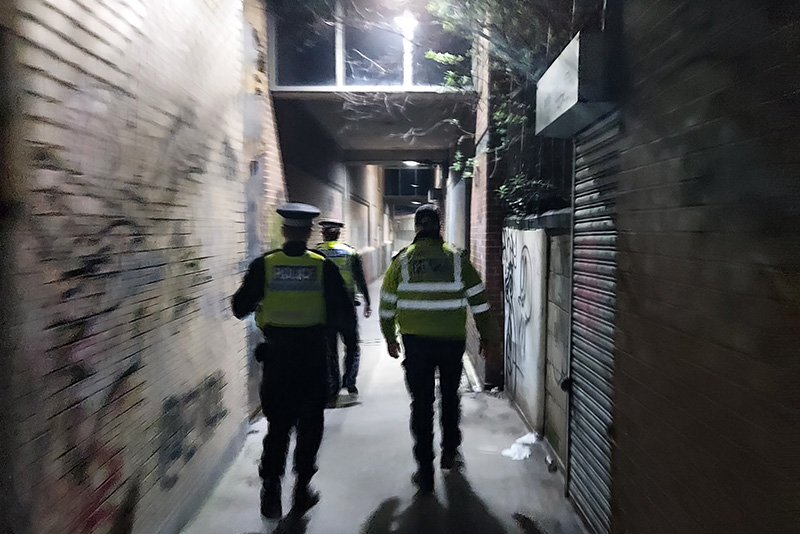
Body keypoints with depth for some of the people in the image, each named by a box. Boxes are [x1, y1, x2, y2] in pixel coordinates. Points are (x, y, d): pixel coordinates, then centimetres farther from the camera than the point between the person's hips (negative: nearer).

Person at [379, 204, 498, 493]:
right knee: (450, 397, 22)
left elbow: (387, 304, 5)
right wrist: (486, 334, 14)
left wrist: (390, 338, 17)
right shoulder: (458, 259, 0)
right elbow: (478, 299, 3)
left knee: (422, 403, 7)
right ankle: (450, 453, 36)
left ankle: (425, 472, 10)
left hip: (416, 342, -1)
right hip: (452, 340, 1)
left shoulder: (401, 260, 0)